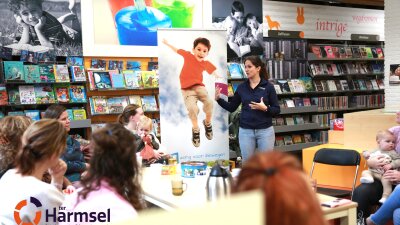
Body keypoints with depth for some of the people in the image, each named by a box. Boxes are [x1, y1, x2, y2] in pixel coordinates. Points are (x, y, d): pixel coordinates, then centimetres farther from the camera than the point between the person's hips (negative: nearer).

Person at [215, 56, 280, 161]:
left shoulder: (268, 86, -4)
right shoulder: (241, 87, 4)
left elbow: (277, 110, -3)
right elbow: (231, 108, 8)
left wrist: (265, 108, -21)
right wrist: (218, 99, -5)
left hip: (265, 130, -2)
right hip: (245, 131, 2)